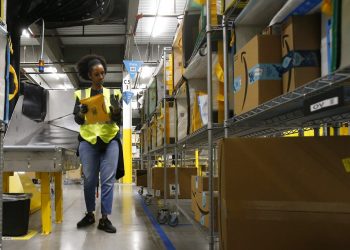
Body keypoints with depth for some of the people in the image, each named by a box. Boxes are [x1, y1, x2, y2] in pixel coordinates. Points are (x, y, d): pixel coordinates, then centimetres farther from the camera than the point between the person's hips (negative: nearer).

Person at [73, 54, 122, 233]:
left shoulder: (112, 94, 8)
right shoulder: (81, 94, 8)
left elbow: (119, 120, 4)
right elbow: (77, 120, 7)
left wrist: (116, 113, -18)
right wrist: (82, 113, -15)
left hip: (110, 140, 0)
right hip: (88, 140, 0)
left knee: (108, 179, -5)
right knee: (89, 179, 2)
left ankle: (105, 218, -2)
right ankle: (90, 214, 17)